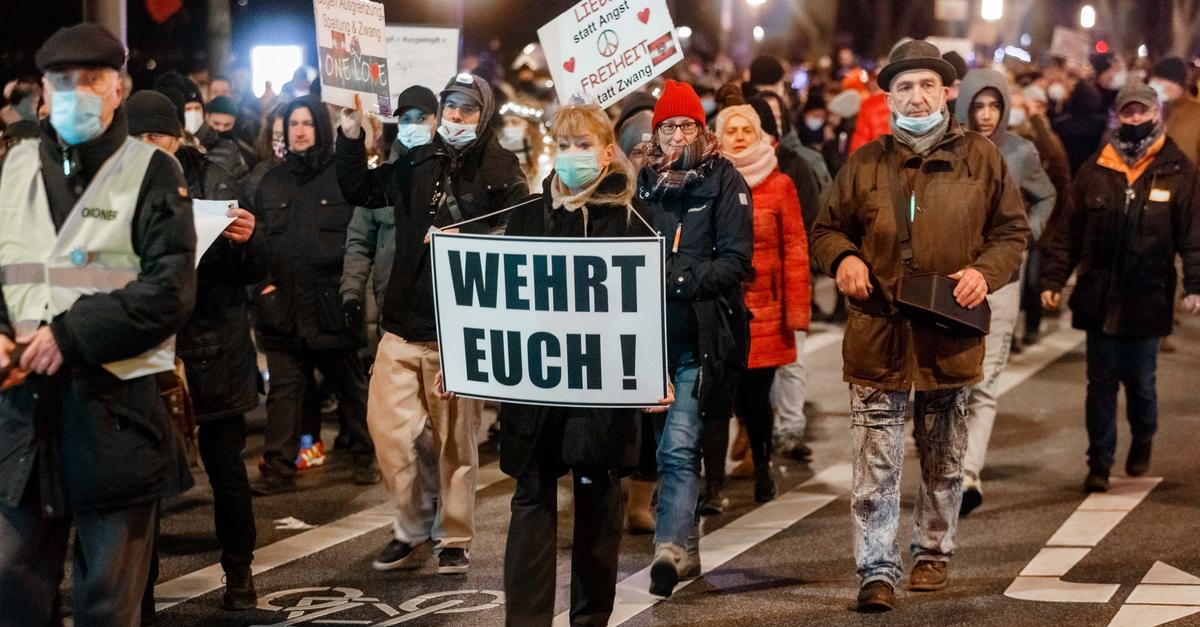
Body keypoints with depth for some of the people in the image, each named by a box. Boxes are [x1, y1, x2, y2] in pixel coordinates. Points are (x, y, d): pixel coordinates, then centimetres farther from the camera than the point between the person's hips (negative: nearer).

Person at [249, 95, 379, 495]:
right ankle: (278, 469, 6)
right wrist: (262, 277, 3)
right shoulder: (272, 183, 15)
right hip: (282, 304, 4)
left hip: (332, 303, -3)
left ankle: (366, 459, 22)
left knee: (351, 387, 9)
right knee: (284, 390, 3)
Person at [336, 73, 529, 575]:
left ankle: (455, 539, 19)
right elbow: (360, 191, 20)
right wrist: (351, 137, 10)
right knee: (386, 426, -1)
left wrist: (462, 240, -22)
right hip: (405, 323, 4)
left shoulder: (501, 171, -2)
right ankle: (413, 528, 16)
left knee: (457, 440, 5)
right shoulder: (416, 164, 12)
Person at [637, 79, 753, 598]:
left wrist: (684, 280, -22)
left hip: (700, 338, -5)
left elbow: (736, 259, -7)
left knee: (678, 446, -18)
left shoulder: (724, 181, 0)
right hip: (651, 335, 5)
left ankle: (669, 548, -24)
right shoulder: (644, 183, 13)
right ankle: (687, 550, 25)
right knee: (667, 447, 12)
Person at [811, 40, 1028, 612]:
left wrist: (985, 271, -10)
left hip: (950, 333, 1)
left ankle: (934, 552, 31)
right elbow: (826, 228, 14)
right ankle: (876, 570, 1)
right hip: (878, 332, 0)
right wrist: (843, 258, -8)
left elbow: (1012, 230, 9)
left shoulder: (981, 158, 4)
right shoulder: (865, 163, 6)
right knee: (875, 463, -4)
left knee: (944, 460, 14)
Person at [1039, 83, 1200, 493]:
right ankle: (1099, 464, 12)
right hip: (1099, 300, 2)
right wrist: (1053, 278, 3)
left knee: (1140, 382, 10)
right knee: (1101, 383, 4)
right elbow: (1068, 229, 8)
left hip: (1148, 300, -1)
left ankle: (1142, 443, 37)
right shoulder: (1094, 171, 6)